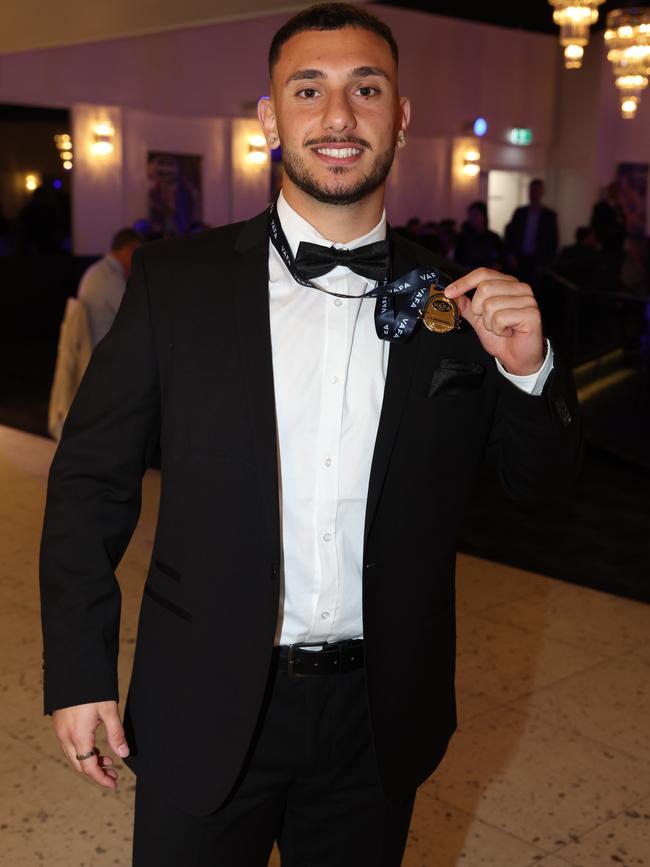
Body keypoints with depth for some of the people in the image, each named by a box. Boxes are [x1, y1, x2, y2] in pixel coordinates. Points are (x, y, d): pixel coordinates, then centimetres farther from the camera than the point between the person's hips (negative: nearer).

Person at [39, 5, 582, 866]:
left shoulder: (453, 303, -2)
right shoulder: (176, 279, -7)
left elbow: (542, 477, 5)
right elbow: (92, 475, -4)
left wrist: (529, 369, -14)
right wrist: (80, 667, -6)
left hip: (377, 717, 2)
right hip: (208, 712, -1)